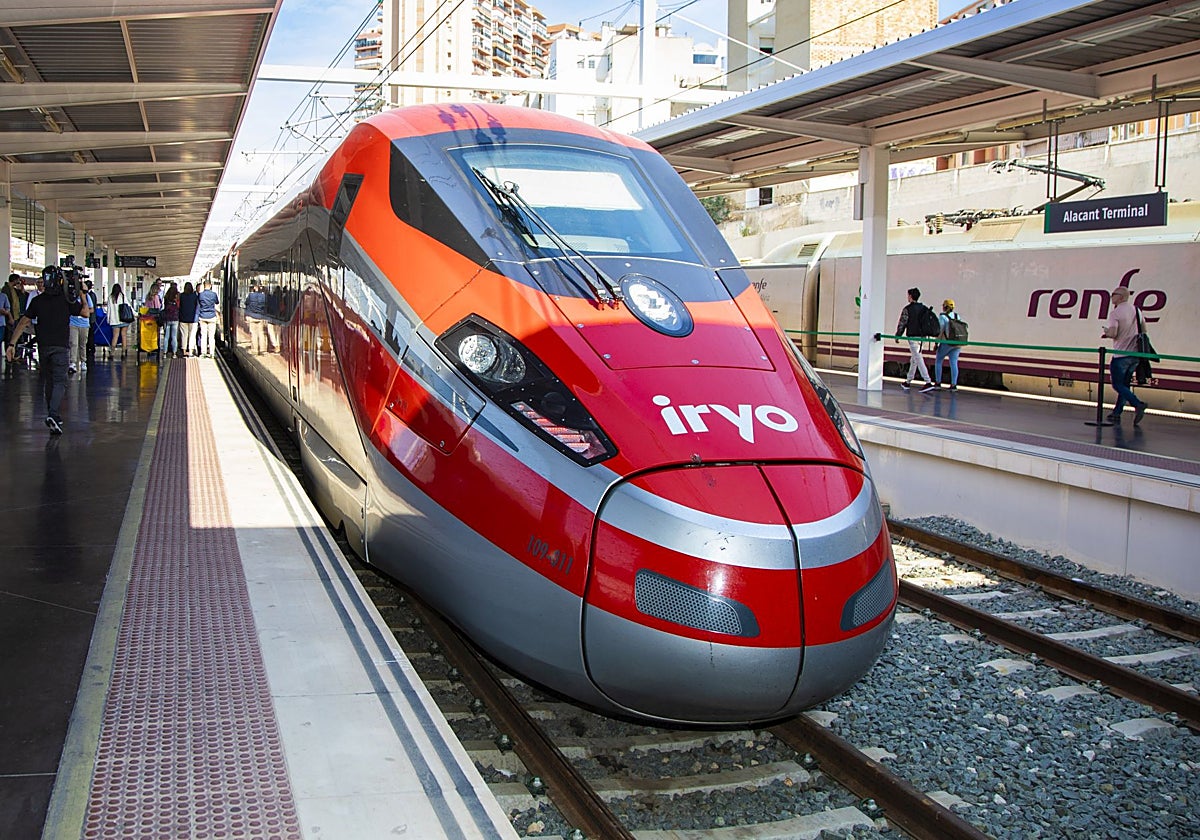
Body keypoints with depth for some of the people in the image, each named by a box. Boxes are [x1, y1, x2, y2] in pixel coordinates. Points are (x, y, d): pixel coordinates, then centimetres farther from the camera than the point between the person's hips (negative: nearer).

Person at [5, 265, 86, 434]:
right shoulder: (67, 299, -6)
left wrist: (12, 343, 7)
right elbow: (85, 312, 4)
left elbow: (24, 322, 4)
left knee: (49, 381, 17)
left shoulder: (37, 300, 3)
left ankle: (53, 416, 25)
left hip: (43, 347, 3)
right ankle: (53, 415, -25)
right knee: (60, 382, -6)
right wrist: (82, 295, 12)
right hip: (60, 346, -3)